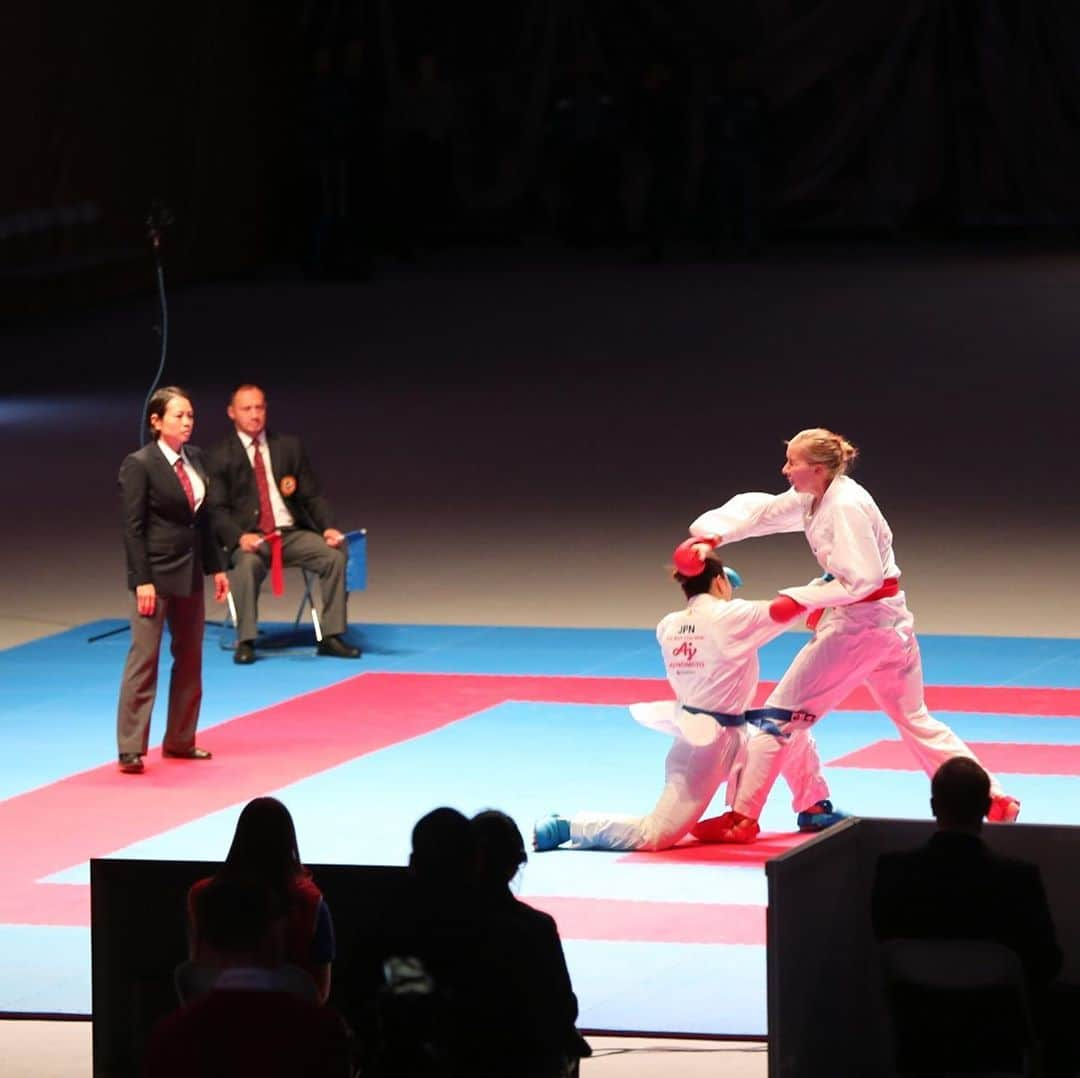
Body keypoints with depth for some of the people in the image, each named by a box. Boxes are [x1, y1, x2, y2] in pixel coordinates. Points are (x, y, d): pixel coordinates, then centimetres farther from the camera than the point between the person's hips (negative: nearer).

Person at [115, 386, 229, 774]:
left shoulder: (193, 458, 7)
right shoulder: (139, 464, -13)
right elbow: (133, 527, -14)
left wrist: (215, 567, 11)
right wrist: (142, 580, -18)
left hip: (189, 572, 8)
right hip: (157, 572, -8)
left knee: (189, 659, 12)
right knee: (143, 659, -6)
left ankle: (180, 741, 21)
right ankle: (130, 749, -3)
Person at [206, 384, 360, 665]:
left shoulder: (289, 446, 13)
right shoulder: (221, 457, 3)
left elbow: (311, 495, 12)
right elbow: (216, 509, -3)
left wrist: (327, 527, -7)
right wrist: (240, 537, -22)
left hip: (292, 533, 3)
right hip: (250, 537, -3)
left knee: (334, 555, -22)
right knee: (247, 562, -37)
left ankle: (331, 637, -18)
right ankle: (245, 643, -28)